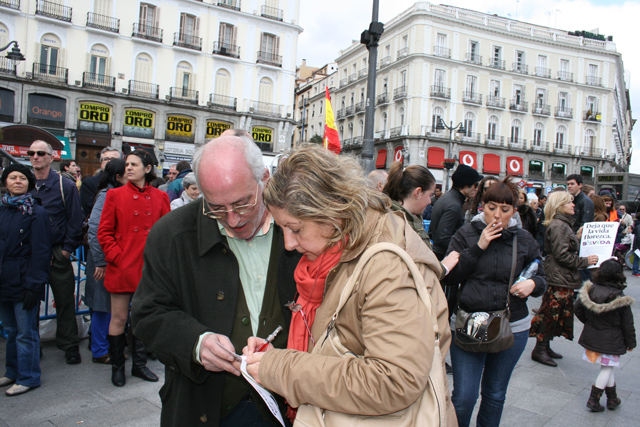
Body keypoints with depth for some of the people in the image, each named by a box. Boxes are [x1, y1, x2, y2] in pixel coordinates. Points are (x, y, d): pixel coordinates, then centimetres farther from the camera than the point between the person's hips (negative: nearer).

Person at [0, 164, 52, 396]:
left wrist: (33, 286, -15)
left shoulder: (36, 213, -8)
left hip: (23, 282, -6)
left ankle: (27, 377, 13)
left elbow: (40, 252, -11)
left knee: (26, 333, 1)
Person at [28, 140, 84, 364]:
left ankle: (69, 345, 16)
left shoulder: (65, 186, -3)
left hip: (57, 254, -3)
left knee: (65, 301, 4)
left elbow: (75, 220, -3)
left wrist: (67, 248, -8)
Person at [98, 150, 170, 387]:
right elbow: (104, 232, 0)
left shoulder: (160, 197, 5)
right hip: (122, 268, -2)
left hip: (149, 268, 2)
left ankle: (139, 364, 28)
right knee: (119, 318, 6)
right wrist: (116, 257, -10)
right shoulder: (115, 195, 1)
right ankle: (117, 367, 24)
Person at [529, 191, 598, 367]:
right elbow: (561, 255, -21)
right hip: (559, 279, -10)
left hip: (564, 278, 10)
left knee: (553, 314, 14)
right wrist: (584, 261, -14)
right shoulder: (558, 226, -17)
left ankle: (545, 347, 23)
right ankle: (540, 350, 5)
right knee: (551, 313, -3)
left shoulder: (564, 224, 17)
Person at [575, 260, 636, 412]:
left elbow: (578, 310, 4)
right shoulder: (620, 298, -17)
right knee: (607, 368, 8)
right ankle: (593, 399, 9)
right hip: (611, 341, -5)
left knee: (607, 368, 20)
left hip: (592, 337, 5)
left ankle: (612, 398, 31)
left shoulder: (590, 290, -7)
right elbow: (627, 323, -8)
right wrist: (630, 343, 5)